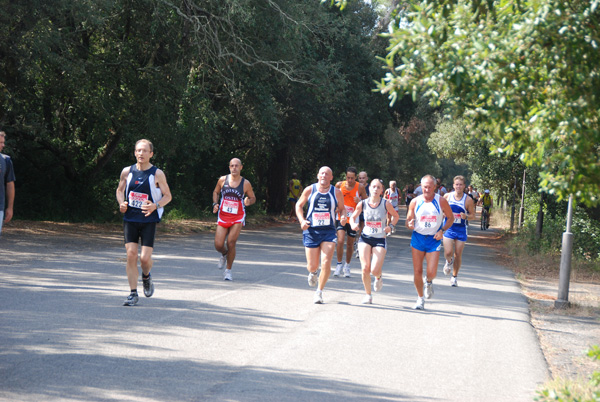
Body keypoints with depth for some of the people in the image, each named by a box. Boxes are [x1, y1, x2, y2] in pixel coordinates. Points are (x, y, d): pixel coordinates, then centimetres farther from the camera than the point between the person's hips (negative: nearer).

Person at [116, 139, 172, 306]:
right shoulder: (127, 171, 5)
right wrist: (121, 203, -2)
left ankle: (146, 277, 27)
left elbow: (167, 196, 1)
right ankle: (133, 293, 2)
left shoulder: (157, 174, -4)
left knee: (145, 258, -9)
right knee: (131, 255, -7)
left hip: (149, 220, -2)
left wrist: (155, 206, -17)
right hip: (130, 219, 2)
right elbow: (120, 190, 19)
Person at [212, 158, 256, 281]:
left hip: (237, 218, -2)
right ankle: (224, 254, 33)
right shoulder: (222, 180, 1)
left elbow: (253, 198, 9)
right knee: (218, 245, -5)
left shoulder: (245, 183, -3)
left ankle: (228, 270, 6)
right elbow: (216, 192, 17)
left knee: (231, 243, -12)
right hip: (223, 216, 2)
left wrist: (248, 201, -15)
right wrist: (215, 204, -1)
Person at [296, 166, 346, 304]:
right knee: (312, 266, 2)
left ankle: (319, 291, 5)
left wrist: (343, 217, -9)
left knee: (326, 263, -13)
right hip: (311, 231, 0)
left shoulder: (336, 192, 2)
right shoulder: (309, 190, 1)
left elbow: (342, 208, 14)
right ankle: (312, 273, 42)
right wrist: (302, 220, -5)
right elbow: (299, 205, 11)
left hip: (329, 232, 0)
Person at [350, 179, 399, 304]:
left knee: (374, 270, -13)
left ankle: (378, 278, 26)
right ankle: (368, 295, 10)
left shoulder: (386, 204, -8)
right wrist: (353, 225, -12)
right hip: (365, 238, 1)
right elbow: (353, 217, 9)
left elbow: (396, 216, 8)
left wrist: (390, 226, -9)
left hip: (380, 240, -1)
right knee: (365, 268, -9)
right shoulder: (363, 204, -4)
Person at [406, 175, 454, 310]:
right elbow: (408, 221, 5)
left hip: (434, 239, -1)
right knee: (417, 271, 0)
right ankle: (420, 299, 19)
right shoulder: (415, 202, -3)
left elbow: (451, 218, 5)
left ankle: (429, 283, 28)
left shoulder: (441, 201, -7)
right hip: (418, 238, 2)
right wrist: (410, 225, -20)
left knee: (431, 272, -10)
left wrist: (442, 230, -11)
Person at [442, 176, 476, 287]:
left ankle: (454, 277, 22)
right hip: (448, 228, 0)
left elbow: (472, 215, 2)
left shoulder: (468, 200, -6)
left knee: (458, 255, 4)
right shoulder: (447, 196, -3)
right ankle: (449, 262, 25)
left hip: (461, 229, 0)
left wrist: (466, 216, -19)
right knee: (448, 253, -13)